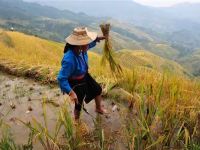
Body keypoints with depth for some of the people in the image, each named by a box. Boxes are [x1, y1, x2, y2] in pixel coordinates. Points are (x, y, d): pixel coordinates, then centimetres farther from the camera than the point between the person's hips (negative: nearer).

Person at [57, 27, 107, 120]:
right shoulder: (69, 59, -42)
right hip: (76, 83, -8)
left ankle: (99, 108, 54)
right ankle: (77, 121, 45)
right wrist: (71, 93, -43)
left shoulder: (81, 49, -18)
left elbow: (88, 45, 10)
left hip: (85, 76, 8)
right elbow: (61, 78, -38)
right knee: (79, 103, 12)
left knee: (98, 89, 24)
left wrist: (97, 39, -5)